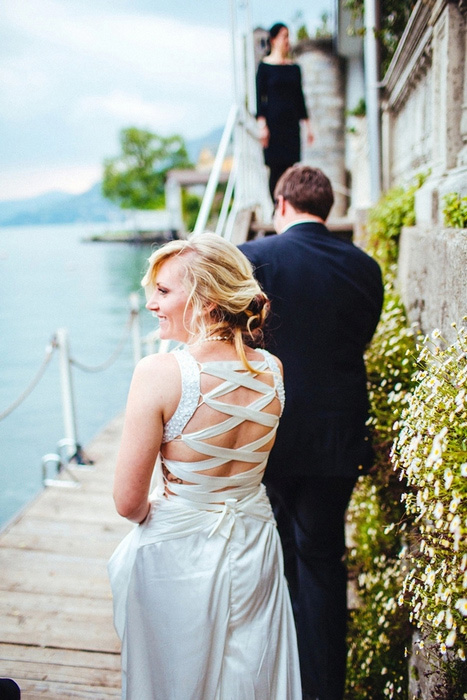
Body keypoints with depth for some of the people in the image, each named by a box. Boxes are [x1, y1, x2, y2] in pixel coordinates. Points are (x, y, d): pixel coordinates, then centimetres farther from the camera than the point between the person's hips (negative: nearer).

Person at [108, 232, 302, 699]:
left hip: (177, 552, -4)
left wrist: (151, 512, -1)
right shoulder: (272, 371, -11)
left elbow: (128, 502, -17)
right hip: (255, 550, 5)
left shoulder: (159, 373, -27)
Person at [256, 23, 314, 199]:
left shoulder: (294, 68, 13)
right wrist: (262, 124, -13)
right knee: (276, 167, -5)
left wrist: (307, 125, 12)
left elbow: (300, 97, 16)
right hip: (273, 121, -4)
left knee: (290, 166, -1)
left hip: (291, 122, 4)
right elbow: (259, 97, -4)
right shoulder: (265, 66, 0)